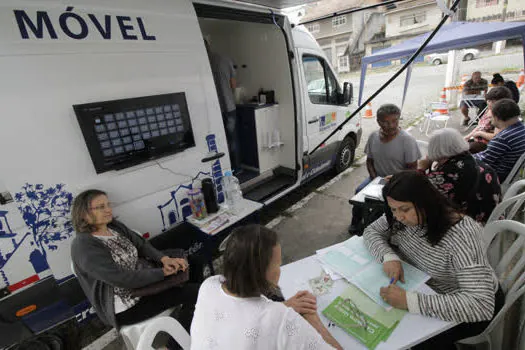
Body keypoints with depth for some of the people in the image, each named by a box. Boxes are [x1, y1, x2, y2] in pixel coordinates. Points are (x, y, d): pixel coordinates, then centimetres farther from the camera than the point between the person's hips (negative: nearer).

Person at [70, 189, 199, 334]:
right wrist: (162, 272, -20)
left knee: (194, 290, -10)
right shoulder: (83, 246, -19)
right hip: (123, 309, -7)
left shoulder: (115, 226, 3)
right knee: (193, 293, -16)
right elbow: (120, 278, -24)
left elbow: (142, 245, 5)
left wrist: (164, 258, -14)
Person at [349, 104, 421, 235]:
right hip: (377, 177, 4)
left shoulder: (407, 140, -16)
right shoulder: (373, 136, -3)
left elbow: (412, 168, -11)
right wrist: (374, 179, -8)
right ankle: (356, 221, 6)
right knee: (360, 191, -18)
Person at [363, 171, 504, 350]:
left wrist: (409, 301, -46)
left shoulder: (460, 235, -34)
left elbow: (481, 305, -39)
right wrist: (389, 257, -26)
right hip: (427, 286, 5)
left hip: (470, 305, -4)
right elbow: (371, 231, -7)